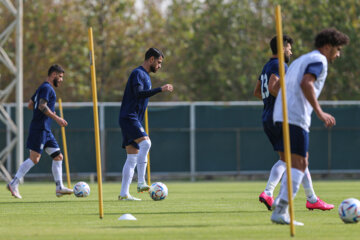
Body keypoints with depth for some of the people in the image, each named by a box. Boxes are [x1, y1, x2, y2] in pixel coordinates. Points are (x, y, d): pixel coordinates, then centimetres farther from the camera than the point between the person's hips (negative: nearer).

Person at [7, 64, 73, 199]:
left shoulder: (44, 88, 20)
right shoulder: (46, 88, -10)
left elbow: (30, 105, 23)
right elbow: (42, 106, -22)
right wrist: (57, 118, -21)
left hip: (46, 130, 10)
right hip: (39, 129, -10)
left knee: (58, 156, 6)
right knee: (34, 158, -12)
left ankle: (59, 187, 5)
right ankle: (14, 184, -7)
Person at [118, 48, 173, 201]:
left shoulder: (145, 76, 22)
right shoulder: (138, 73, -8)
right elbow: (139, 93, -24)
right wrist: (160, 90, -27)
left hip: (134, 120, 10)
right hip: (129, 118, -10)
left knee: (132, 157, 6)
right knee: (145, 142, -27)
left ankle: (124, 194, 5)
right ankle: (141, 183, -31)